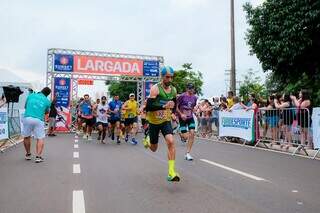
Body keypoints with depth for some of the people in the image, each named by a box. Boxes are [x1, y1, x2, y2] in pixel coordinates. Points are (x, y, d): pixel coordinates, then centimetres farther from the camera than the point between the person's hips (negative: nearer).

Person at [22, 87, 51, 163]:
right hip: (38, 120, -2)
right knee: (40, 139, 5)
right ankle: (38, 157, -5)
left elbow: (25, 106, 25)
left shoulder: (31, 95, 14)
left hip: (27, 118, 3)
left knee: (26, 137, 20)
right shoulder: (47, 101, 9)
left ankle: (28, 154, 33)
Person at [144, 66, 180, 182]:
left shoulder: (173, 90, 2)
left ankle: (171, 173, -16)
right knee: (154, 149, 11)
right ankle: (147, 142, 49)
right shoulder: (155, 89, -17)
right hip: (154, 121, -3)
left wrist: (172, 113, 6)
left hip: (166, 121, 3)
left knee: (171, 142, -21)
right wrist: (164, 106, -34)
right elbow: (148, 107, -25)